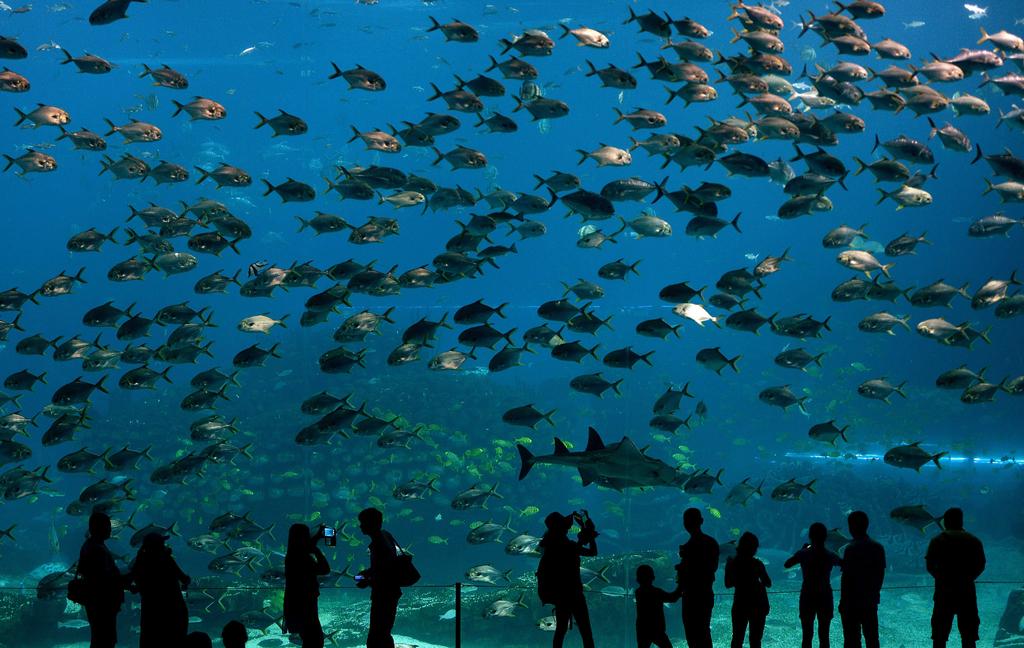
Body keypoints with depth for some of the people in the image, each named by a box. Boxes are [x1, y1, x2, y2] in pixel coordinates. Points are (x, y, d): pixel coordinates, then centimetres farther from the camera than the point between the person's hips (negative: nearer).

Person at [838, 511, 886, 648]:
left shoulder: (851, 549, -15)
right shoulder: (878, 548, 3)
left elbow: (846, 578, -15)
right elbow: (881, 575, 8)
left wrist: (842, 601, -8)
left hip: (853, 602, -6)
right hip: (871, 602, 6)